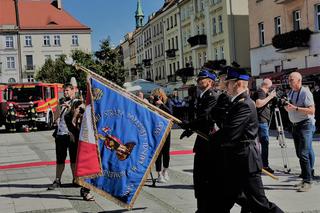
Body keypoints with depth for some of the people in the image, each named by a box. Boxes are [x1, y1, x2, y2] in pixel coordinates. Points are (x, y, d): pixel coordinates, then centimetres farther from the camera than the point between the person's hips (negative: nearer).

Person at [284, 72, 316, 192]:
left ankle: (307, 181, -9)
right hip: (295, 126, 8)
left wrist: (295, 108, -26)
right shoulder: (290, 93, 12)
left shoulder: (305, 92, -13)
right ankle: (305, 177, 19)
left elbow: (311, 110, -21)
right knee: (299, 154, 10)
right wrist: (286, 106, 0)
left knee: (304, 154, -14)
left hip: (306, 125, -8)